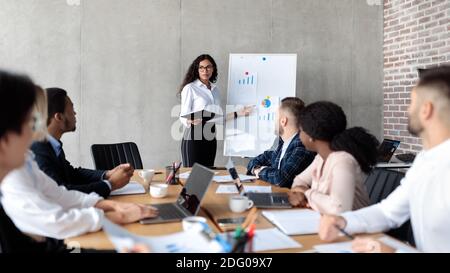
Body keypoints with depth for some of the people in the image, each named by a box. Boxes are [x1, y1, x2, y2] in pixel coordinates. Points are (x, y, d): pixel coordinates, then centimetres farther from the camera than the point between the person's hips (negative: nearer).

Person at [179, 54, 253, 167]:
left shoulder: (215, 89, 13)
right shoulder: (190, 88, -6)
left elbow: (218, 117, 15)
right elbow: (183, 117, -9)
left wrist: (238, 113, 11)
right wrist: (191, 121, -30)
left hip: (210, 138, 6)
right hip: (193, 138, -6)